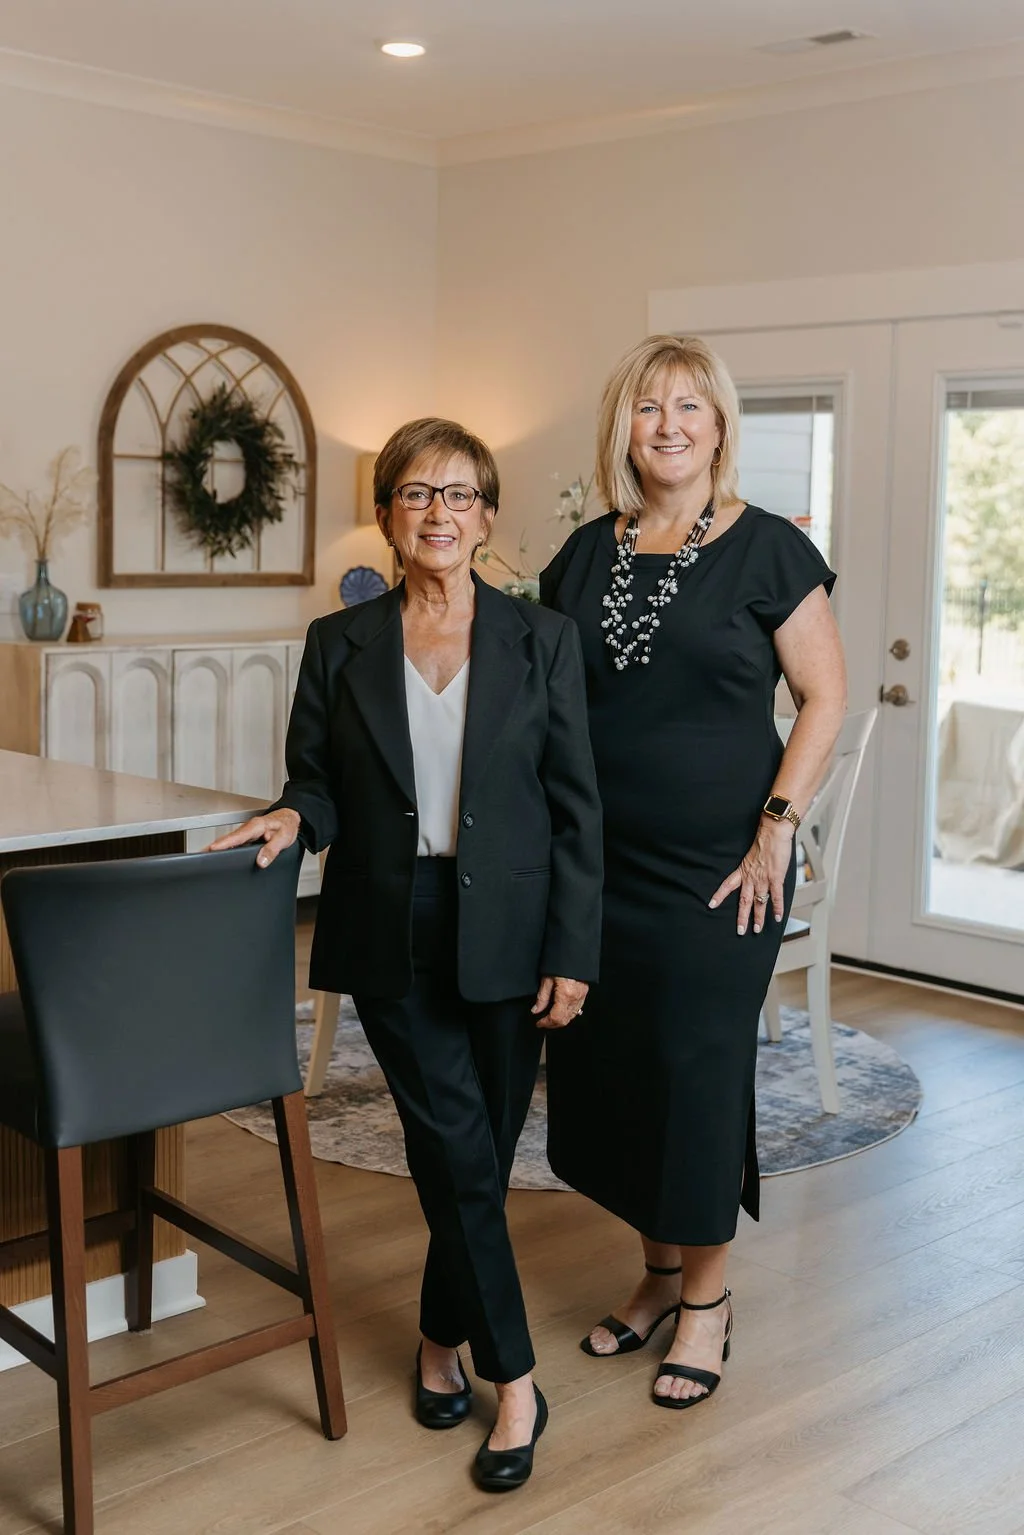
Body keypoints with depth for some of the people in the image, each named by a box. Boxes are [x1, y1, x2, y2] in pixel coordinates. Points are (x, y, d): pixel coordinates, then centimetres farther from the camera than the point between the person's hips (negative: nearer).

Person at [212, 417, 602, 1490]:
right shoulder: (338, 645, 3)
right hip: (392, 934, 0)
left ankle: (443, 1337, 34)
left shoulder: (541, 639, 0)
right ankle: (513, 1380, 11)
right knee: (459, 1153, -4)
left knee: (480, 1153, 9)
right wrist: (292, 818, -15)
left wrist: (572, 954, -5)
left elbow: (576, 804, 0)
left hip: (504, 935, 1)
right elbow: (317, 786, 9)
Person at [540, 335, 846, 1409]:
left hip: (718, 868, -5)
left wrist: (776, 826, -11)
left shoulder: (767, 550, -5)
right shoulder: (587, 554, 8)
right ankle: (659, 1273, 30)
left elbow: (824, 697, -5)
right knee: (607, 1066, 9)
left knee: (698, 1066, 1)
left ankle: (706, 1298, 21)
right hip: (601, 864, 5)